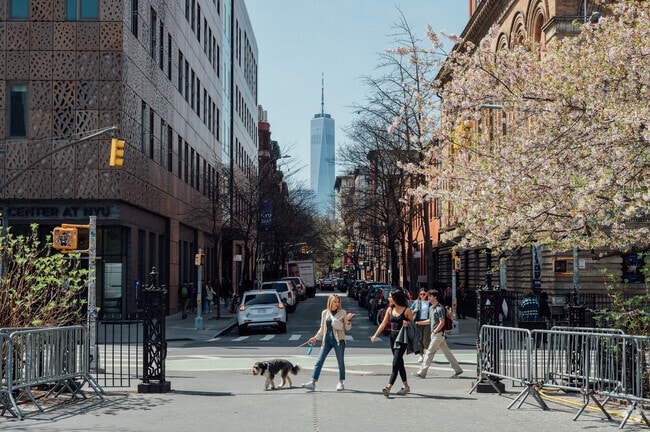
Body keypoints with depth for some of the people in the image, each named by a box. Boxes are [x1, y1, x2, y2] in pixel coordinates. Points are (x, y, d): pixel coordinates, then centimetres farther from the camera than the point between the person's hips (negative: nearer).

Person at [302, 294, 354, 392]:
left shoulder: (342, 312, 0)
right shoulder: (324, 313, 9)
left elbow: (347, 328, 0)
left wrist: (348, 320, -18)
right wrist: (315, 338, 12)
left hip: (338, 339, -3)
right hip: (327, 339, 3)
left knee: (340, 362, 4)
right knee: (319, 361, -2)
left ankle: (341, 383, 17)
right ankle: (313, 383, -3)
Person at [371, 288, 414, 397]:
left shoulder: (407, 310, -7)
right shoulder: (390, 309, 9)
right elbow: (383, 324, 8)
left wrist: (407, 324, -22)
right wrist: (375, 335, 0)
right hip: (392, 337, 6)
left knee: (396, 363, -12)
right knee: (399, 362, 13)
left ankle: (388, 387, -19)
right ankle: (405, 386, 25)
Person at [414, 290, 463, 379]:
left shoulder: (440, 308, -15)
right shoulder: (431, 308, 14)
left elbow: (442, 323, -18)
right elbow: (430, 321, 24)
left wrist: (434, 331, -15)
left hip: (438, 333, -9)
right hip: (434, 334, 9)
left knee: (429, 352, -7)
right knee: (447, 352, 12)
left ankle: (422, 372, -4)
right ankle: (458, 369, 17)